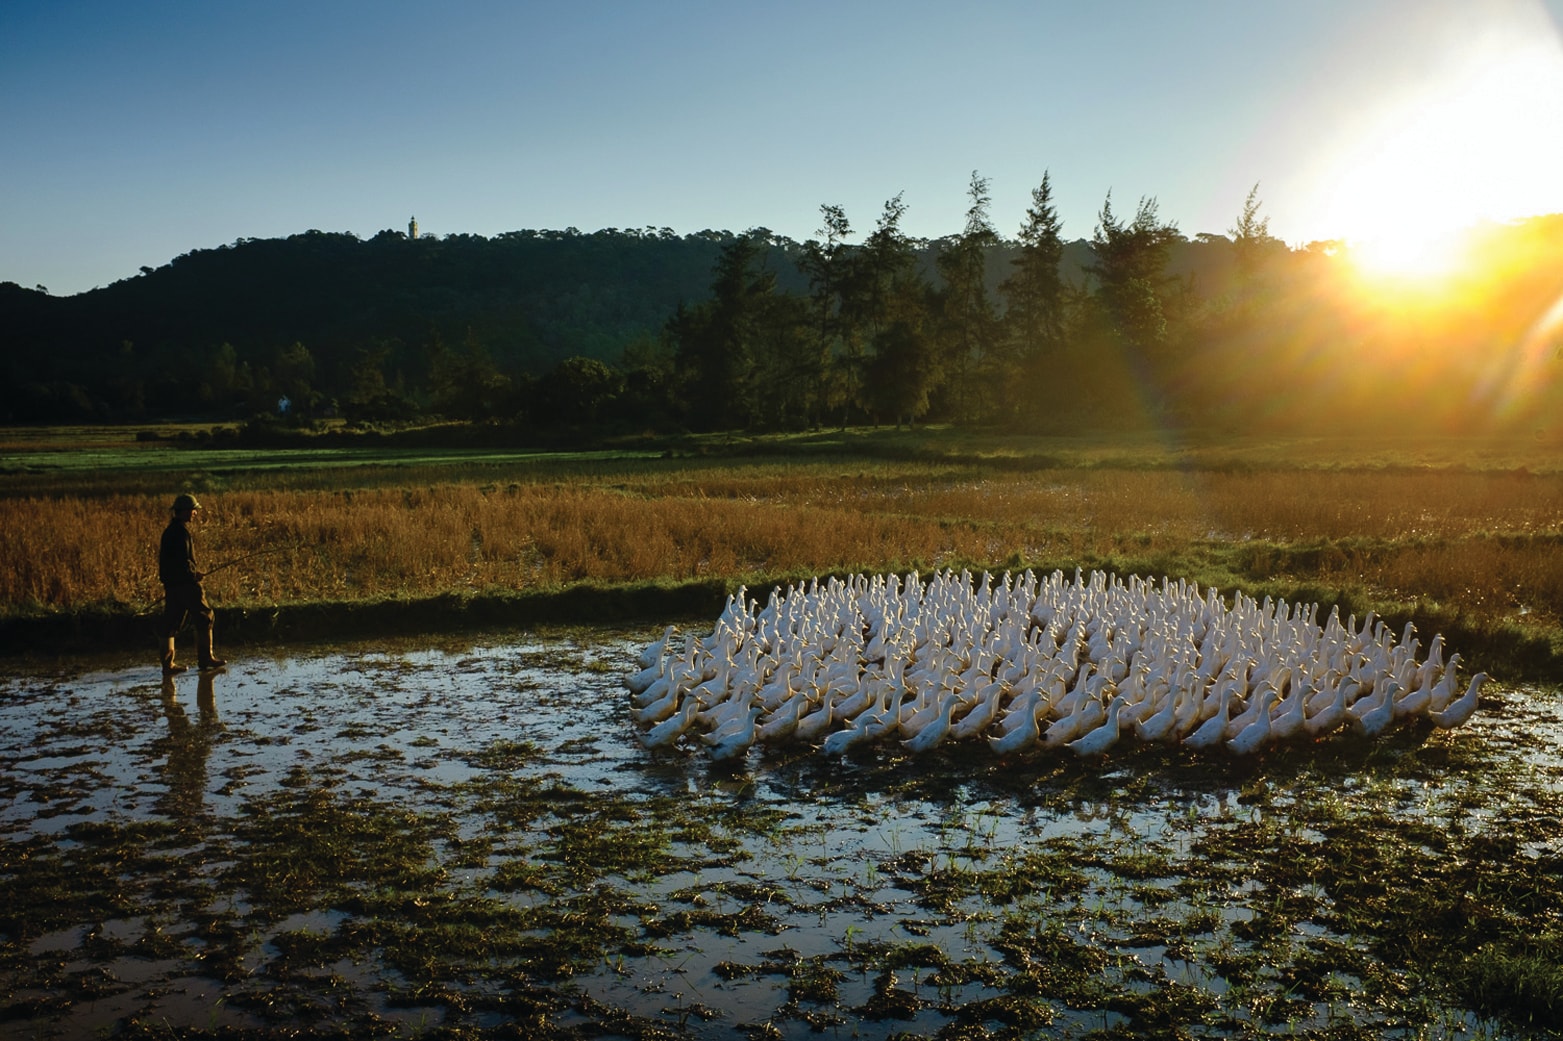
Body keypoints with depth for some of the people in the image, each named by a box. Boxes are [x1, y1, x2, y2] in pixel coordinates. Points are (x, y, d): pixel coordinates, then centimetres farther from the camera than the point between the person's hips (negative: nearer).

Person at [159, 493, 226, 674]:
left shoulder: (170, 530, 15)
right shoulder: (181, 531, -16)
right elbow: (183, 560, -22)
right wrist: (194, 574, -7)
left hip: (171, 584, 9)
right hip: (185, 583, -9)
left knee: (171, 623, 8)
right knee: (204, 617, 1)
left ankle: (168, 664, 8)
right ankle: (206, 659, 4)